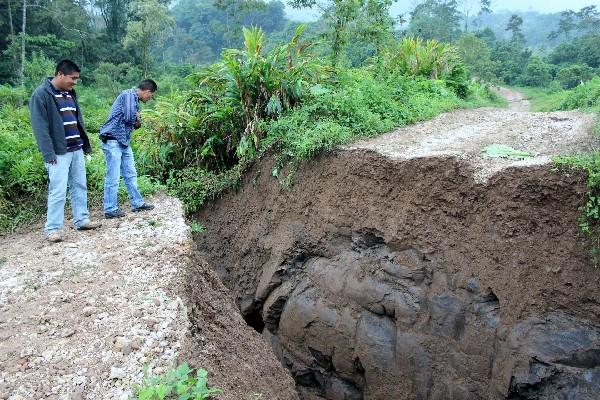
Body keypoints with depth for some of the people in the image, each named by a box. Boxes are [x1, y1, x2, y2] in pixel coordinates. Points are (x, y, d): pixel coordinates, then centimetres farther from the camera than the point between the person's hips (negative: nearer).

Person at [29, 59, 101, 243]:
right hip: (58, 152, -7)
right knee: (58, 191, -6)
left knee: (80, 186, 12)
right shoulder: (41, 94, -10)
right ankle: (52, 228, 3)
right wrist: (48, 154, -20)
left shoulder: (70, 93, 13)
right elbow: (40, 127, -15)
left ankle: (82, 220, 23)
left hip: (76, 150, 8)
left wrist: (86, 145, 15)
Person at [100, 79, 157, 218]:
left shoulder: (135, 99, 16)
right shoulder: (128, 95, -13)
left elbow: (134, 122, 18)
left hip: (124, 142, 9)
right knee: (113, 178, -3)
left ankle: (137, 203, 24)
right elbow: (129, 117, -25)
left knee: (130, 175, 14)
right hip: (113, 141, -9)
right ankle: (110, 210, 4)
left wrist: (137, 123, -5)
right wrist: (137, 117, -3)